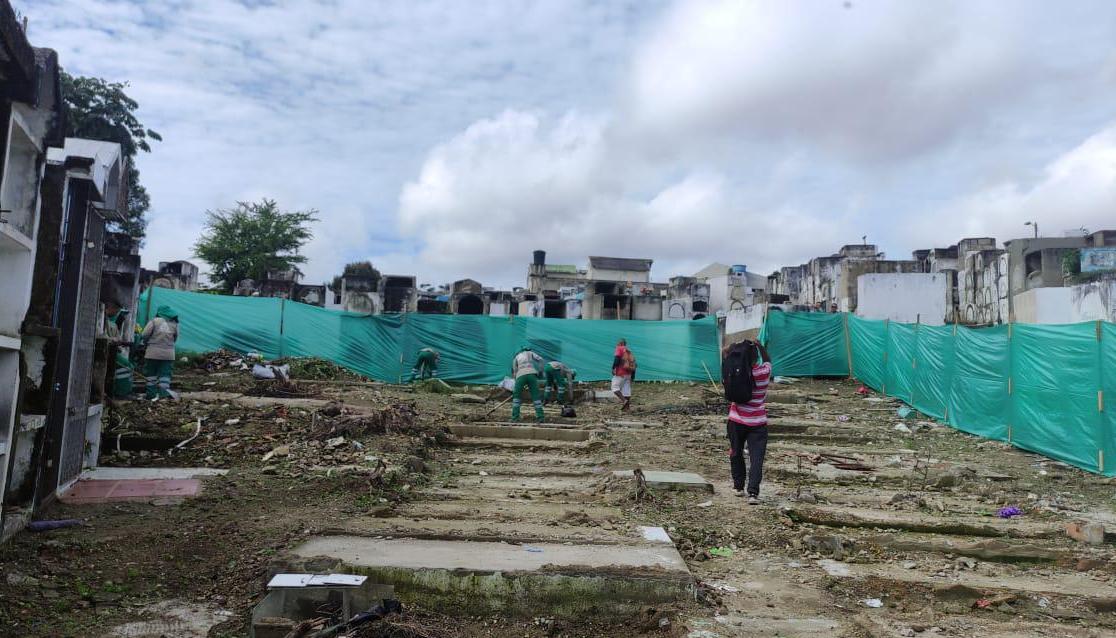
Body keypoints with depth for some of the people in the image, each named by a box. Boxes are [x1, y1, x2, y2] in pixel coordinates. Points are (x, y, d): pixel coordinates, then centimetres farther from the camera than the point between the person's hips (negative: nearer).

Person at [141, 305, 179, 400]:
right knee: (165, 373, 6)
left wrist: (147, 343, 12)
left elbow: (145, 335, -7)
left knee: (151, 373, 11)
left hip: (153, 352, -2)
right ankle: (164, 391, -8)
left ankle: (151, 393, 13)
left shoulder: (154, 321, -7)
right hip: (168, 353, 2)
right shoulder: (174, 324, 3)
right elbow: (175, 338, 9)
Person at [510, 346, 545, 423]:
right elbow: (540, 360, 12)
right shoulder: (530, 353, 30)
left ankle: (515, 417, 9)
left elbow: (515, 372, 30)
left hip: (521, 375, 1)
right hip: (532, 374, 0)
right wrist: (540, 371, 19)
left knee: (516, 396, 15)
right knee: (536, 396, 7)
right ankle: (540, 417, 1)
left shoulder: (516, 358, 33)